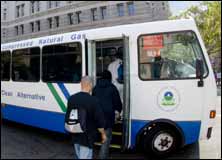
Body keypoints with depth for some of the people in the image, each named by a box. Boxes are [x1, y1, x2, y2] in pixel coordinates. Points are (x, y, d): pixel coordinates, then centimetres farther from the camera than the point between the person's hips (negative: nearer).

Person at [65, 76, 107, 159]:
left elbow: (68, 116, 10)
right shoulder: (93, 100, -20)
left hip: (75, 135, 7)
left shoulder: (72, 98, -1)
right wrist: (103, 134, 0)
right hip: (87, 137, -6)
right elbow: (99, 120, -16)